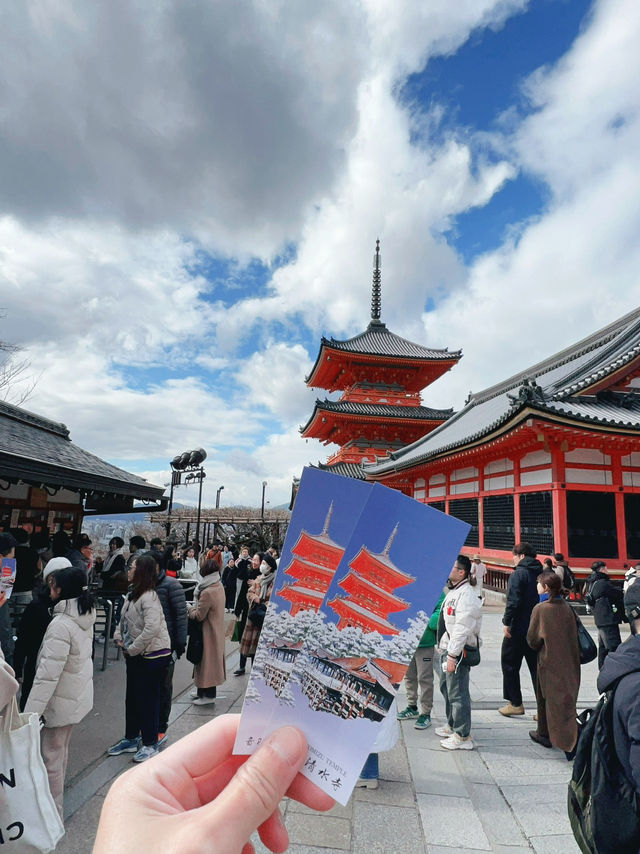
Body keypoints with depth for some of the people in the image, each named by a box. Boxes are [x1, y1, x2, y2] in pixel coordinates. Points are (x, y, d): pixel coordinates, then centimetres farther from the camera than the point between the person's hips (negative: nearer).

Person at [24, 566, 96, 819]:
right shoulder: (86, 616, -3)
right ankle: (56, 796, 45)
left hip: (61, 702, -8)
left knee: (51, 757, 10)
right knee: (61, 751, 26)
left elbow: (48, 674, -28)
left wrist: (30, 713, -25)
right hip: (78, 695, 8)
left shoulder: (61, 625, -28)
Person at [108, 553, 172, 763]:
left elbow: (152, 628, -32)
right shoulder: (133, 594, 6)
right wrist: (119, 637, 3)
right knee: (132, 697, 20)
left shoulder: (148, 597, -24)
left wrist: (132, 649, -20)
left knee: (148, 699, 4)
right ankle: (131, 739, 37)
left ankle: (150, 744, 21)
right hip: (136, 656, 9)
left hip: (153, 655, -9)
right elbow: (124, 618, 20)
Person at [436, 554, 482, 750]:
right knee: (446, 687, 22)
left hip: (458, 651, -11)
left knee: (457, 692, -1)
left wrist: (452, 655, -24)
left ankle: (463, 736, 12)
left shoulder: (466, 594, -21)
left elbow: (462, 629, -24)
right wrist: (442, 646, 21)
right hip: (446, 647, 11)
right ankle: (452, 725, 39)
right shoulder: (453, 591, 12)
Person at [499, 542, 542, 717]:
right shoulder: (540, 573, 7)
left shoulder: (518, 574, -13)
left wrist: (507, 622, -14)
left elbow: (513, 601, -21)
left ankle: (515, 703, 13)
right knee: (537, 666, 13)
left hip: (518, 629, -7)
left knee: (510, 664, 8)